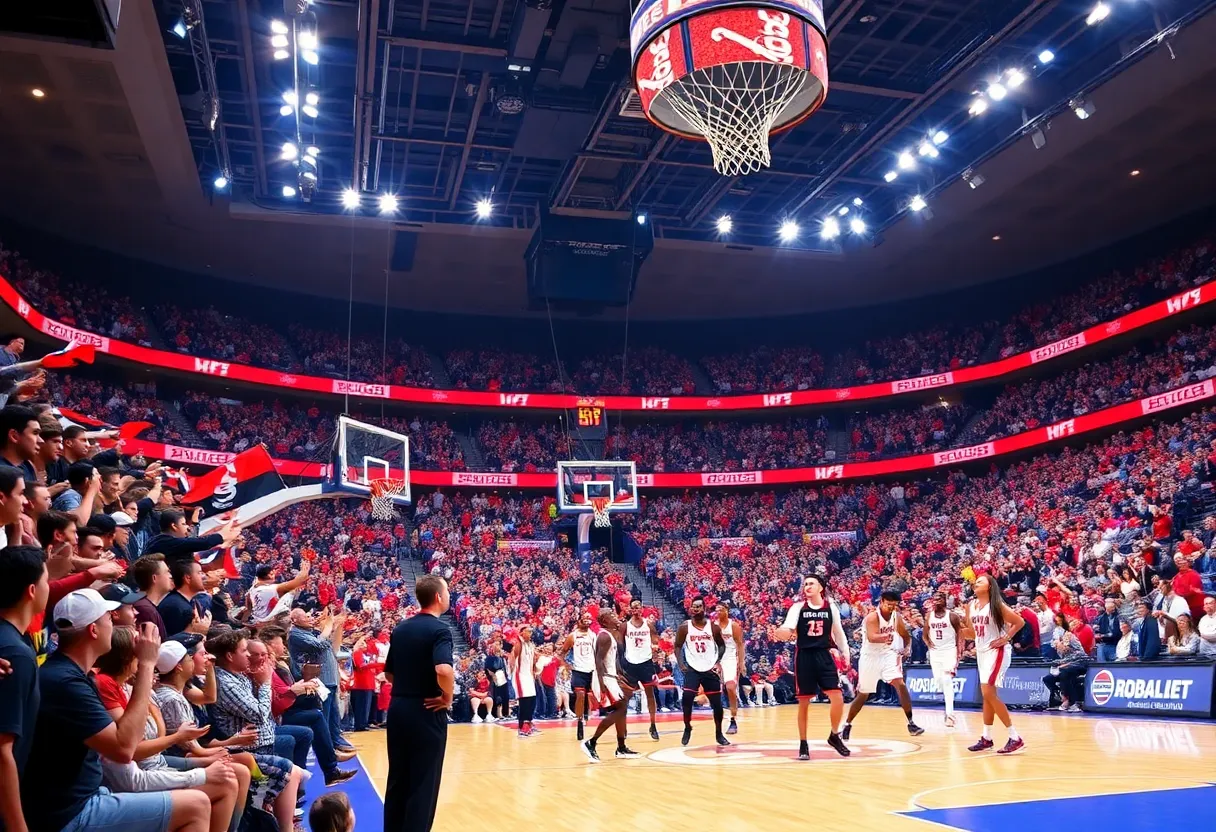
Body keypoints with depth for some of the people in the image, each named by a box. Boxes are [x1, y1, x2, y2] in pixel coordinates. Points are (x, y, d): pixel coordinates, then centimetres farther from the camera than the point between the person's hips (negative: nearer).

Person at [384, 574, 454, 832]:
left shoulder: (400, 628, 8)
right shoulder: (439, 629, -15)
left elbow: (389, 674, 13)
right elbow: (444, 670, -31)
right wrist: (447, 697, -15)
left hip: (398, 709, 7)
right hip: (426, 713, -7)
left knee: (397, 778, 16)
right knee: (423, 782, 3)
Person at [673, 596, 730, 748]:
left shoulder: (713, 626, -2)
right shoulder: (684, 627, -4)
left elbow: (722, 645, 9)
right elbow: (677, 646, 3)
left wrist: (718, 661, -5)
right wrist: (681, 664, -10)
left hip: (710, 669, 1)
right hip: (692, 668, -1)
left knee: (717, 703, 4)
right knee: (687, 698, -15)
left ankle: (719, 733, 22)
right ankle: (687, 729, 8)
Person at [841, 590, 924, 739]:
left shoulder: (897, 616, -3)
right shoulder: (872, 617, -22)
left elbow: (906, 636, 11)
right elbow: (872, 638, -38)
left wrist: (905, 648, -10)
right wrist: (885, 637, -59)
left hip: (888, 655, 4)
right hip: (871, 657, -4)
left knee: (900, 684, -18)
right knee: (863, 694, 6)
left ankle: (911, 723, -10)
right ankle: (847, 724, 24)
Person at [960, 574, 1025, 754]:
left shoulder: (997, 605, -14)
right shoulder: (971, 606, 7)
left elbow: (1020, 622, -15)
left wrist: (1005, 638, -16)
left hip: (996, 651, -8)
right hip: (981, 652, 8)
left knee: (988, 693, -14)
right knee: (987, 694, 13)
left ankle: (1015, 737, -8)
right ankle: (987, 738, 20)